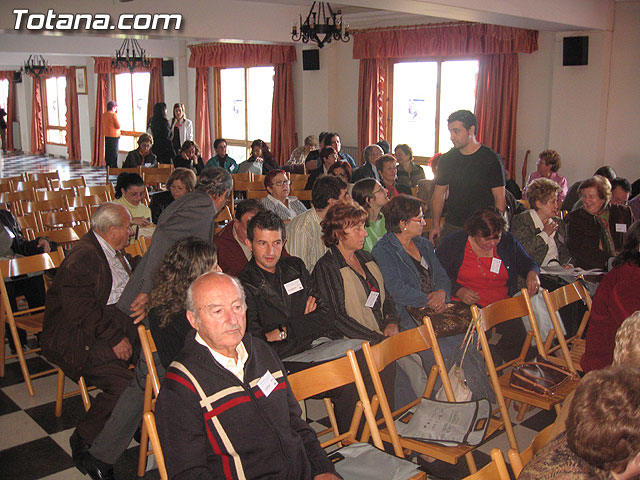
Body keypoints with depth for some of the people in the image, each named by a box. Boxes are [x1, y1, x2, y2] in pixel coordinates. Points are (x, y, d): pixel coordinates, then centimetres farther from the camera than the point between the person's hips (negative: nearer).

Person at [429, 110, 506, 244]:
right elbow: (439, 194, 14)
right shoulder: (447, 159, 7)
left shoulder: (491, 159, -4)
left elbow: (500, 199, -4)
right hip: (451, 227, 3)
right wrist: (436, 225, 5)